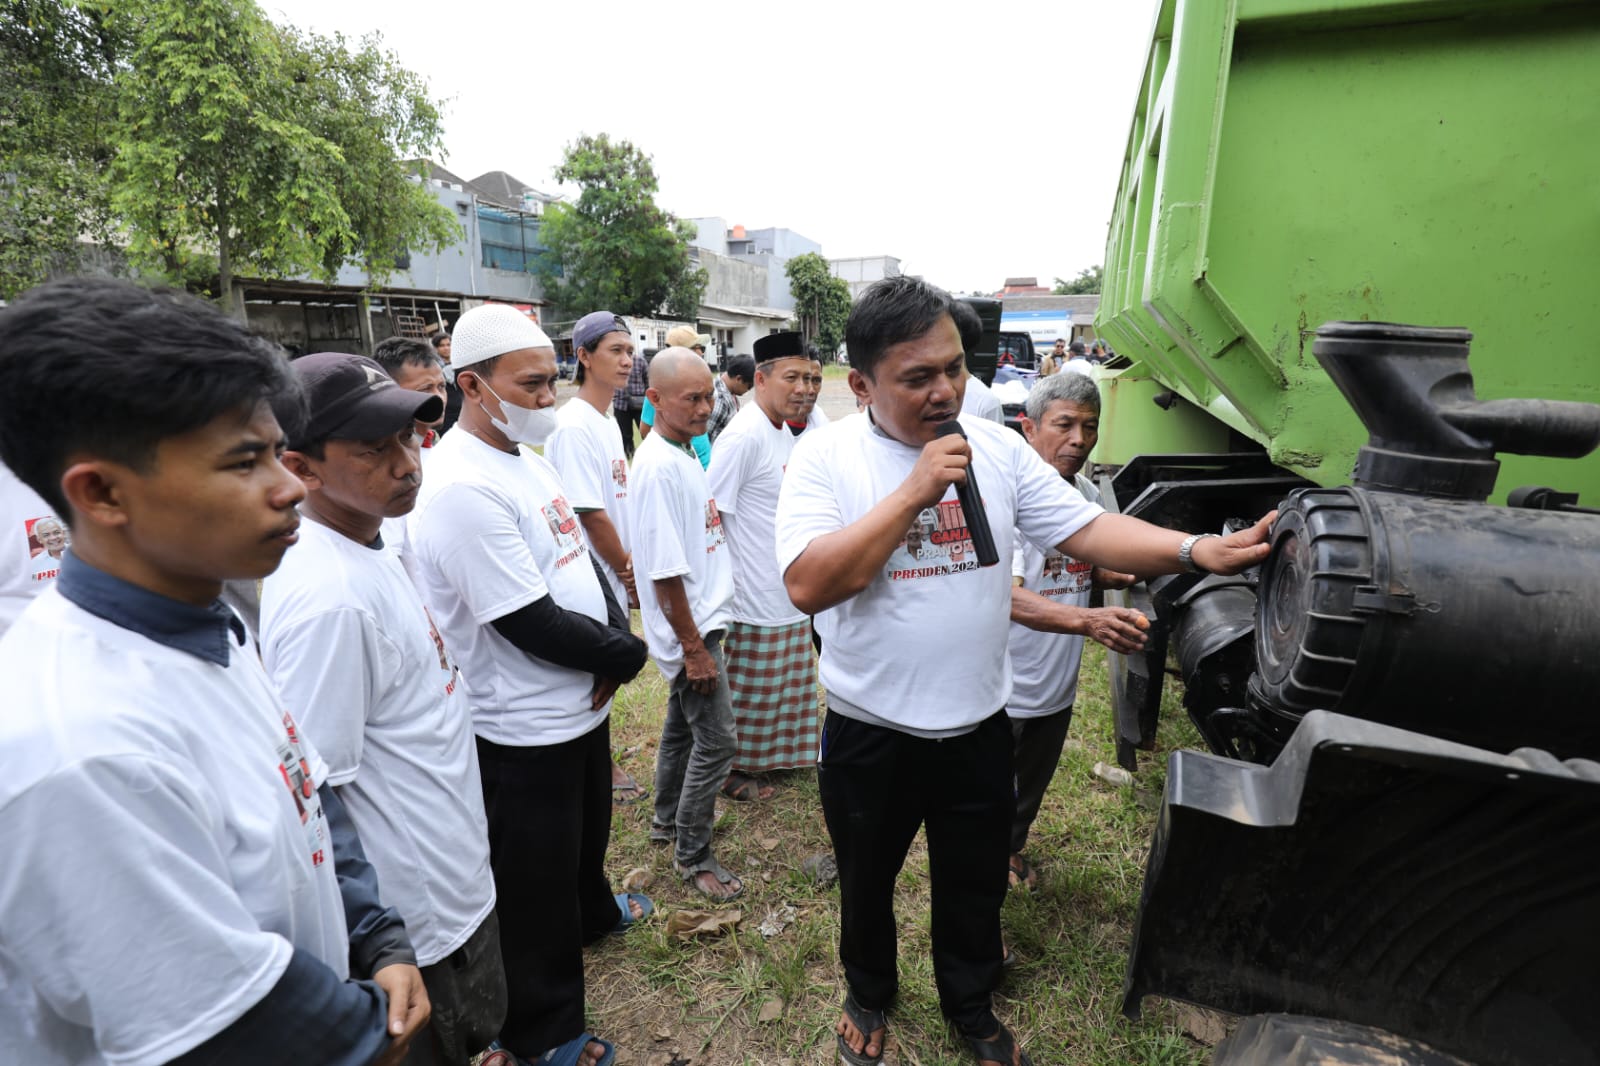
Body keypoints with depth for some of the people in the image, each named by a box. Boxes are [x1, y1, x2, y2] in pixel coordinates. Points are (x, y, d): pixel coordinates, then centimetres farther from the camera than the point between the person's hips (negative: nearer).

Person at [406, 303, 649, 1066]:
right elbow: (532, 624, -27)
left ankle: (593, 912, 60)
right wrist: (624, 655, -12)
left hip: (583, 702, 9)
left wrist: (614, 642, -9)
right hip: (523, 731, -9)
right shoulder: (461, 488, -26)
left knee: (587, 829, 32)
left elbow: (582, 558, 8)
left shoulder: (528, 457, 4)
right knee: (533, 888, 12)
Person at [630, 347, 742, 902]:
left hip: (700, 616, 10)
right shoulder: (660, 466, -23)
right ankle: (693, 855, 18)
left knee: (682, 724, 22)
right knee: (715, 739, 0)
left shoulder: (683, 453, 7)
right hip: (689, 627, -10)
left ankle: (668, 819, 41)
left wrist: (699, 637, 17)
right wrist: (694, 648, -20)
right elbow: (665, 570, -25)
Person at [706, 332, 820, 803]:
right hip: (757, 599, -9)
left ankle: (772, 754, 40)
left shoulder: (785, 432, 8)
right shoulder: (743, 436, -20)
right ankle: (734, 770, 27)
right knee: (749, 691, 8)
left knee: (784, 687, 22)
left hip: (790, 594, 9)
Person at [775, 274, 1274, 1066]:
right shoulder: (825, 456, -15)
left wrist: (1195, 551, -17)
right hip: (869, 733, -2)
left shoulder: (997, 448, -4)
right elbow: (807, 585, -27)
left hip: (978, 724, 3)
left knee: (975, 885, 24)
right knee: (868, 883, 23)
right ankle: (869, 996, 54)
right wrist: (915, 490, -29)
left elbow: (1085, 530, -2)